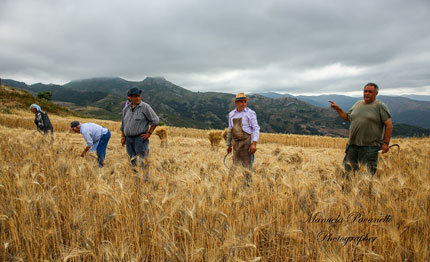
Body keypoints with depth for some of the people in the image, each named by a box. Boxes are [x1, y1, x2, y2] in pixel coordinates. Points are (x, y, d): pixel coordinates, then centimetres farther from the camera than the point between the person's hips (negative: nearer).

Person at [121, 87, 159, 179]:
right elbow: (123, 124, 21)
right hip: (129, 139, 6)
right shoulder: (126, 109, 11)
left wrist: (149, 133, -11)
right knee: (133, 160, 9)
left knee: (141, 160, -7)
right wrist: (123, 136, 12)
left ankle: (146, 178, 1)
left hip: (140, 138, -6)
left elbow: (155, 120, -7)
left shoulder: (145, 107, -7)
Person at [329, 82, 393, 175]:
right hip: (353, 145, 5)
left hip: (370, 146, -5)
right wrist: (337, 109, 10)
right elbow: (347, 117, 23)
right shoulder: (357, 104, 15)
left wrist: (386, 143, -10)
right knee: (348, 169, 7)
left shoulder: (380, 106, -2)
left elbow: (389, 125, -5)